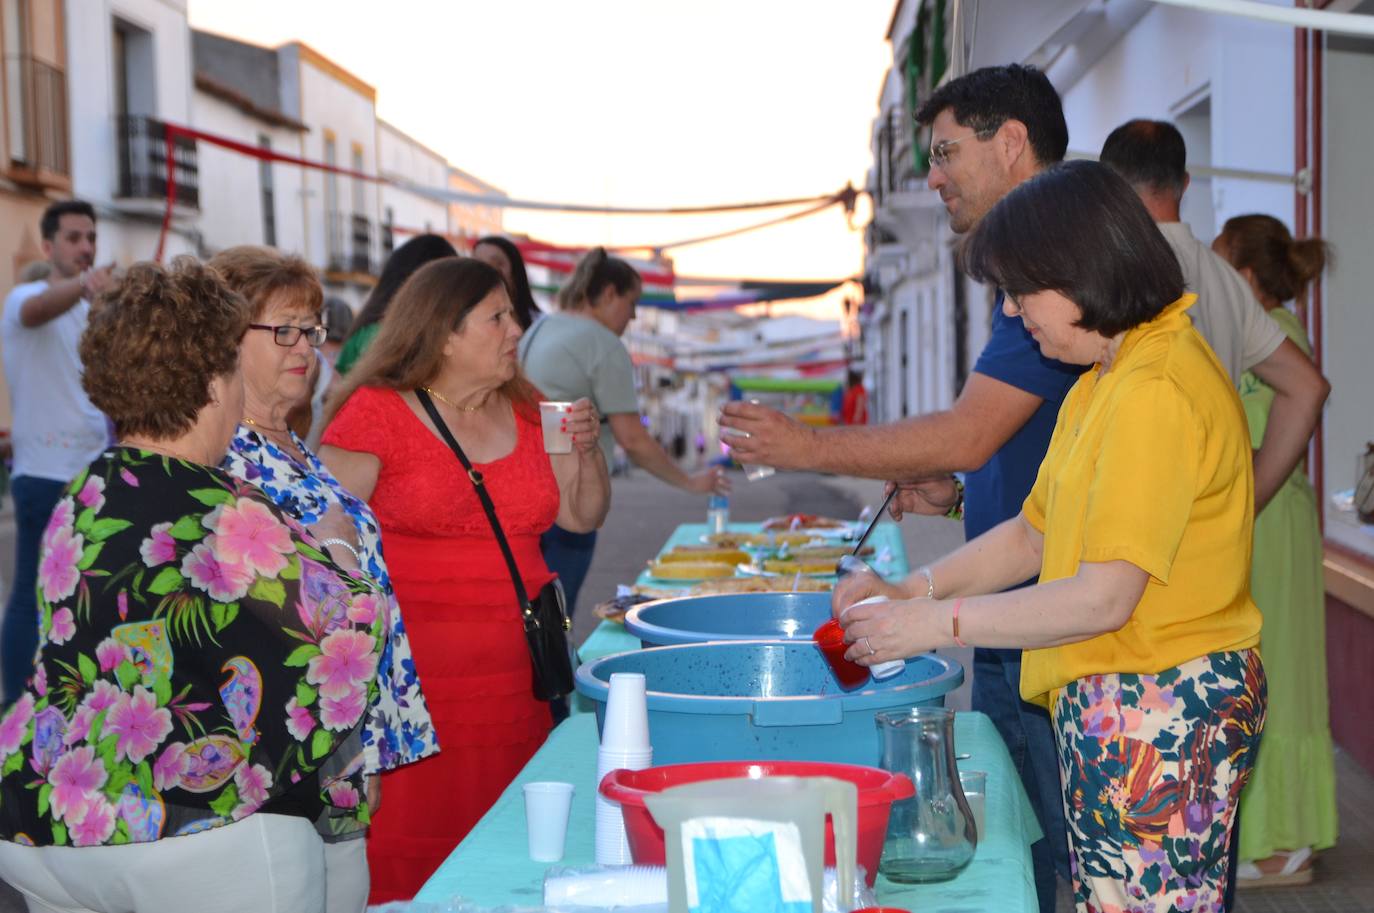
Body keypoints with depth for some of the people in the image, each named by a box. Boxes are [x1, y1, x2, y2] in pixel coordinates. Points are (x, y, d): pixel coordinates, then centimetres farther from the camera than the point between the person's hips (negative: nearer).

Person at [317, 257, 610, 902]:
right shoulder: (377, 413, -4)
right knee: (408, 863, -2)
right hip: (418, 674, -5)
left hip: (516, 674, 5)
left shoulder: (526, 413, 13)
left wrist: (586, 450, 1)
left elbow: (583, 517, 18)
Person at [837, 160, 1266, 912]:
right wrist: (909, 590, 6)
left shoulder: (1156, 392, -19)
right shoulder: (1104, 382, 15)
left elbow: (1104, 597, -22)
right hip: (1114, 708, 10)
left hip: (1159, 714, -10)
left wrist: (936, 623, -16)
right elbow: (1035, 533, 18)